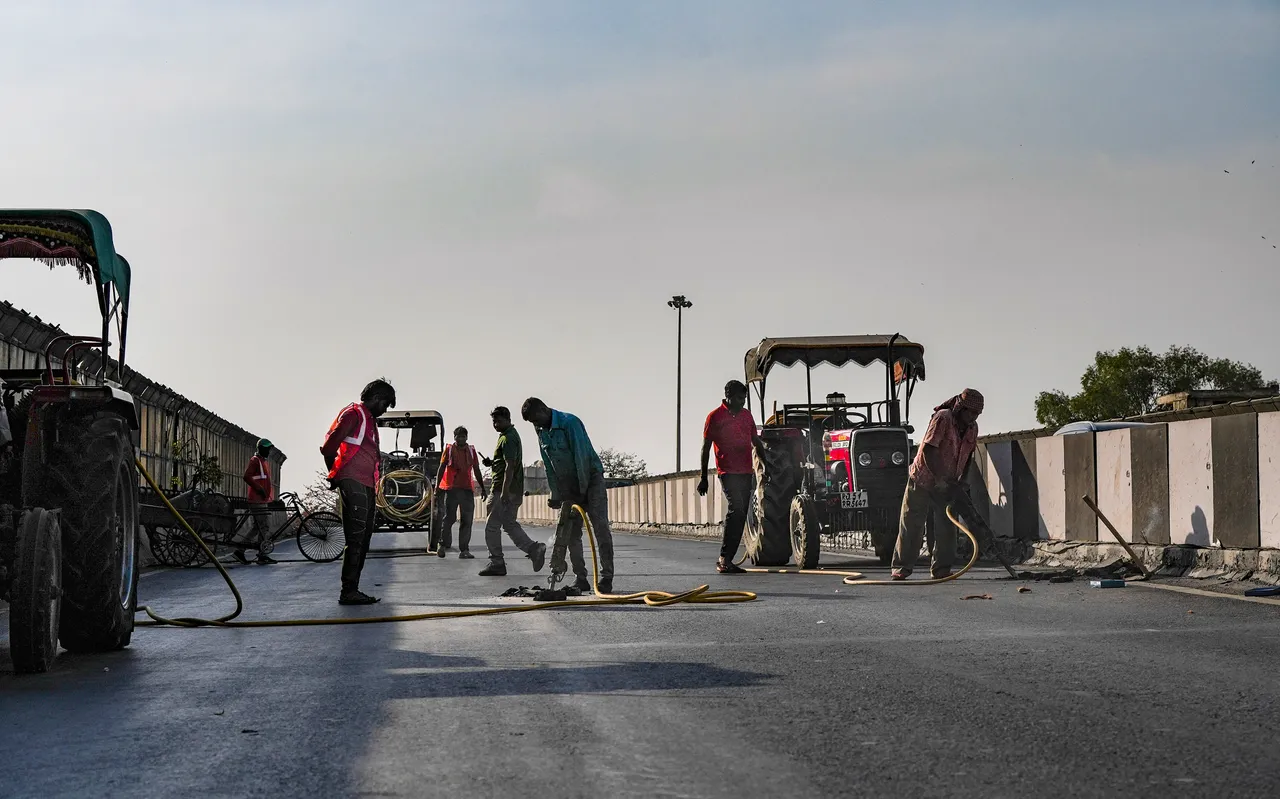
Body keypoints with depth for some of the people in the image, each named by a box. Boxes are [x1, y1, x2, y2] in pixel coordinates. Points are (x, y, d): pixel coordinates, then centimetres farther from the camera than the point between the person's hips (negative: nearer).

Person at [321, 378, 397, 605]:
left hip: (367, 486, 10)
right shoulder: (353, 414, -4)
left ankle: (353, 590, 12)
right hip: (353, 484, -10)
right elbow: (329, 447, -9)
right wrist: (335, 474, 3)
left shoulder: (370, 420, 26)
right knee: (356, 539, -13)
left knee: (363, 540, 9)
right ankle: (348, 591, -14)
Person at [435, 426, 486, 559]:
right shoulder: (449, 449, 4)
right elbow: (441, 468, 2)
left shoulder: (471, 451, 13)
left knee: (467, 520, 0)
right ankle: (443, 545, 11)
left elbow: (477, 471, 17)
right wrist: (437, 485, -8)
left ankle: (464, 550, 1)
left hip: (467, 489, 3)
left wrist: (482, 488, 15)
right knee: (449, 518, -3)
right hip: (452, 488, -3)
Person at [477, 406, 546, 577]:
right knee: (510, 525, 12)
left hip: (504, 490, -10)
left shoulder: (507, 439, -14)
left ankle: (496, 564, 1)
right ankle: (534, 549, 1)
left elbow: (510, 466, -22)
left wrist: (504, 491, -26)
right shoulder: (512, 435, 18)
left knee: (492, 526, -3)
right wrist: (492, 463, 11)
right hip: (515, 491, 10)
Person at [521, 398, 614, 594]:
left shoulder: (570, 422, -19)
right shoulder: (542, 433, 6)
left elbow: (582, 457, -22)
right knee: (571, 531, 1)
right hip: (569, 486, 8)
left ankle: (607, 578, -12)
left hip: (590, 478, -7)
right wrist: (556, 495, 3)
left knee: (600, 527, -12)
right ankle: (581, 579, 4)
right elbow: (549, 467, 9)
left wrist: (582, 491, -21)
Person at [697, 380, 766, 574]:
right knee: (736, 509, -22)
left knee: (741, 516, 5)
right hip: (727, 471, -7)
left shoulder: (746, 415, 15)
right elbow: (706, 447, 0)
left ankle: (727, 559, 9)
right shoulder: (715, 417, -2)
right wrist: (703, 477, -2)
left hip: (746, 472, 7)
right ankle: (724, 559, -22)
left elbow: (756, 441, 23)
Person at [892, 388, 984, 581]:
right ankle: (901, 568, 2)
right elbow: (928, 449, -25)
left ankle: (941, 569, 8)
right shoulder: (943, 418, -21)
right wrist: (939, 478, -27)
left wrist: (961, 483, 1)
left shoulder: (972, 428, 1)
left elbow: (968, 457, 11)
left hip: (947, 485, 6)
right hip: (923, 479, -6)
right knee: (911, 525, -2)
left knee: (946, 527, 1)